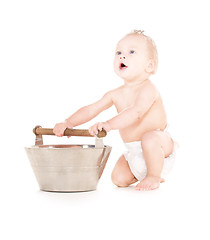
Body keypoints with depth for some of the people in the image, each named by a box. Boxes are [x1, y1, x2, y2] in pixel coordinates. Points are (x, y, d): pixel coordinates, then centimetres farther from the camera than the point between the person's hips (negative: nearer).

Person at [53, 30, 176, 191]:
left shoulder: (148, 89, -22)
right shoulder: (116, 95, 0)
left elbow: (135, 112, -40)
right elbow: (91, 110, 3)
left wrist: (108, 124, -52)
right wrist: (68, 123, -11)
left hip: (160, 143, -6)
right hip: (134, 153, 7)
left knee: (149, 138, -39)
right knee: (119, 179, -5)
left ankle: (154, 176, -13)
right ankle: (141, 174, 25)